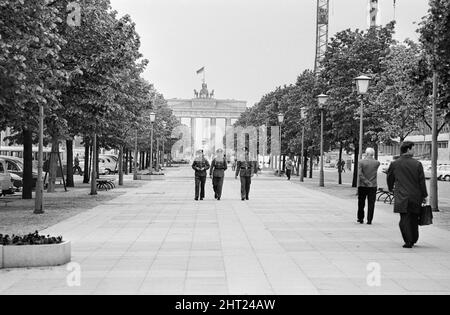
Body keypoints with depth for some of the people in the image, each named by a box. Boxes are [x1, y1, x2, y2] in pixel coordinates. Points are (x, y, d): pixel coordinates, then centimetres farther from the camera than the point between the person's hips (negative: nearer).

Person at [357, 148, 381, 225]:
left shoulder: (361, 162, -7)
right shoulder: (377, 163, -2)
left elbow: (360, 174, -16)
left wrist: (366, 182, -13)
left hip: (362, 186, 0)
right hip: (373, 186, 0)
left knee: (361, 203, 12)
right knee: (371, 204, 4)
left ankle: (360, 219, 20)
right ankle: (369, 220, 2)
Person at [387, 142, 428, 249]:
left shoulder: (394, 164, 0)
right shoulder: (417, 164, -5)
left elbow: (390, 179, 12)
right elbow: (422, 181, -2)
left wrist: (391, 189, 32)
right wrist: (424, 196, 7)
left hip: (401, 197, -1)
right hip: (416, 197, 1)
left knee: (405, 219, 0)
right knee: (414, 219, 15)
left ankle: (408, 242, -6)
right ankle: (414, 240, 26)